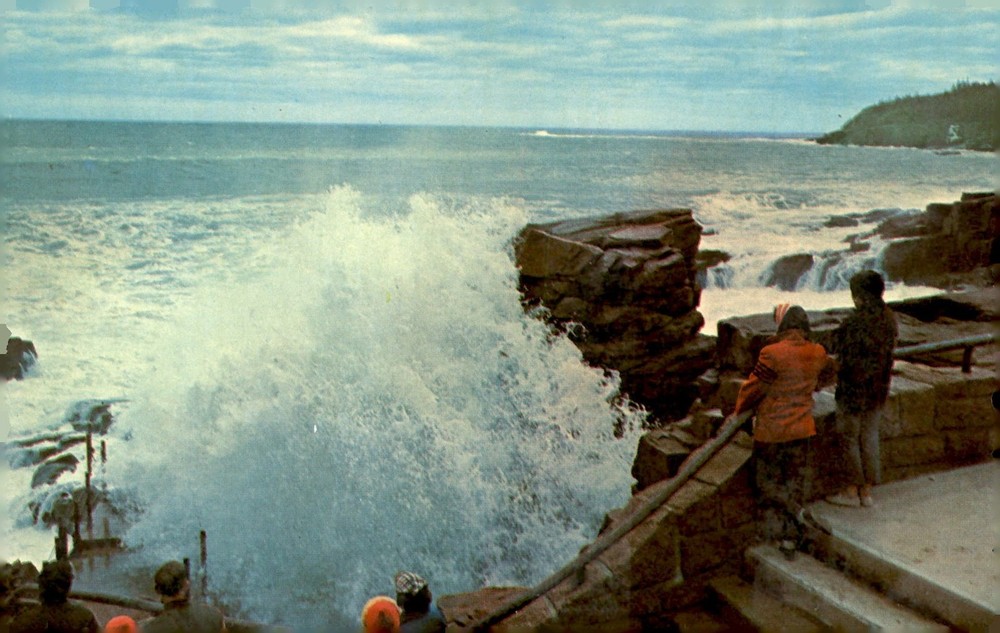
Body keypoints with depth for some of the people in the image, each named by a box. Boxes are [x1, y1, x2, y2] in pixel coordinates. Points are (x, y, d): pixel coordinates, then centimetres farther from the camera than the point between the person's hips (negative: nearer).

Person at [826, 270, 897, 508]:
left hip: (854, 390, -7)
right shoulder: (889, 318, 0)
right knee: (870, 438, 14)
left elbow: (844, 358, -16)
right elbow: (888, 353, 9)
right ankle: (867, 491, 21)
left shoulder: (855, 322, -22)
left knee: (848, 439, 7)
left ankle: (851, 491, 14)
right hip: (878, 390, 7)